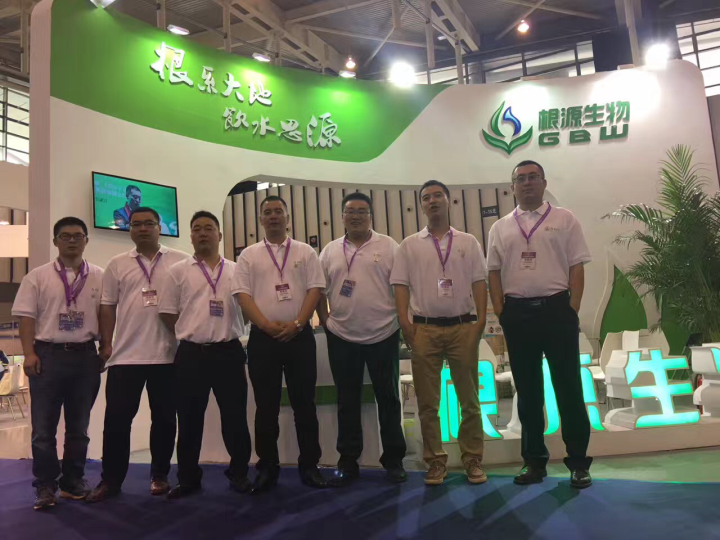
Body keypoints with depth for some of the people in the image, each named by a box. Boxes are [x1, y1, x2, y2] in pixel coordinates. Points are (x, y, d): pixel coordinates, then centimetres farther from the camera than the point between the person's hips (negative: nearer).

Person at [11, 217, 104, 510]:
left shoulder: (98, 276, 5)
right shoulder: (38, 276, 2)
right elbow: (26, 318, -1)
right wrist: (29, 353, -9)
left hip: (85, 356, 2)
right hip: (48, 354, -1)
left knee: (78, 425, 11)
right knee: (43, 427, 2)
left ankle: (73, 481, 23)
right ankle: (45, 486, 14)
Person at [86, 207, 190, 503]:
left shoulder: (180, 261, 2)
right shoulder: (117, 264, 8)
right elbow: (107, 308, 9)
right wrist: (105, 344, 2)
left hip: (168, 354, -1)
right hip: (126, 355, 1)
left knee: (164, 418, 9)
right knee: (117, 419, 5)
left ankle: (159, 475, 23)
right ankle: (111, 480, 18)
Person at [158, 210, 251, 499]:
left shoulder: (236, 270, 7)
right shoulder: (178, 271, 4)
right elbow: (167, 313, 4)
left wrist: (227, 333, 5)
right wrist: (189, 334, 3)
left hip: (228, 351, 0)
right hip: (191, 354, 0)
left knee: (235, 415, 5)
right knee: (189, 419, 8)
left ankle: (239, 473, 20)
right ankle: (188, 477, 22)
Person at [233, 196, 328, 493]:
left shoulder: (305, 252, 8)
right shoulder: (248, 255, 8)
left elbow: (315, 289, 1)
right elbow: (242, 294, 0)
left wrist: (296, 324, -11)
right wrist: (267, 325, -12)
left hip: (299, 336, 0)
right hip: (262, 338, 0)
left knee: (304, 403, 5)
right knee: (266, 406, 6)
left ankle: (309, 465, 16)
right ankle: (267, 467, 17)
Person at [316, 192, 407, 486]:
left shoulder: (388, 246, 0)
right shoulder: (330, 251, 8)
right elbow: (319, 291, 12)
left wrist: (403, 319, -6)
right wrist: (325, 322, 4)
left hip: (383, 335, -2)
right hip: (342, 338, 2)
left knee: (388, 398, 7)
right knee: (347, 402, 9)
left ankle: (393, 460, 21)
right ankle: (348, 463, 21)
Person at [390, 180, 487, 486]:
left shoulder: (468, 242, 10)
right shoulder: (409, 245, 9)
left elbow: (479, 282, 5)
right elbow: (401, 285, 4)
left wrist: (481, 318, -6)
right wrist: (404, 321, -7)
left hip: (463, 326, 0)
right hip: (424, 329, 0)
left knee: (469, 398, 5)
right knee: (427, 401, 4)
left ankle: (472, 460, 16)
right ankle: (435, 461, 15)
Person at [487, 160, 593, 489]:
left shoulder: (564, 220, 5)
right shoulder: (500, 228, 11)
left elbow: (577, 267, 1)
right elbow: (494, 273, 9)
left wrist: (573, 309, -8)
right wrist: (501, 313, -1)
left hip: (557, 308, -2)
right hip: (517, 313, 3)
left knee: (568, 387, 2)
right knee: (527, 390, 9)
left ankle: (578, 462, 15)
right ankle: (534, 461, 21)